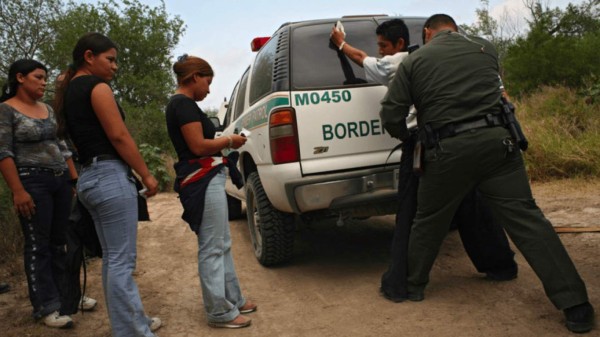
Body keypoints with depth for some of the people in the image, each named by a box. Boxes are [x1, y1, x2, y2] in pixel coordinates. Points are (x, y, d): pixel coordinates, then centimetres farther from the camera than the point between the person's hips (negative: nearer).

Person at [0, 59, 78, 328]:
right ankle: (47, 306, 7)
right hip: (33, 183, -6)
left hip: (61, 181, 6)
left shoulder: (48, 109, 14)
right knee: (38, 245, 0)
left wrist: (75, 180, 11)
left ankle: (64, 295, 19)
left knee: (59, 242, 9)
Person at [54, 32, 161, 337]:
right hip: (110, 175, -10)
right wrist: (146, 175, -10)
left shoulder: (68, 92, 18)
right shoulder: (97, 86, -9)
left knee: (112, 258, 15)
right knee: (121, 261, -6)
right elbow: (119, 136, -15)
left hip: (88, 176, 10)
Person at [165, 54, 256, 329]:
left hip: (203, 179, 11)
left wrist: (224, 142, 11)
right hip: (203, 179, -11)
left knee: (222, 245, 15)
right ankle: (220, 312, 4)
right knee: (212, 248, -4)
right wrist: (229, 141, -4)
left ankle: (233, 300, 25)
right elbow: (198, 146, -18)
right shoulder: (185, 103, -12)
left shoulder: (178, 104, 19)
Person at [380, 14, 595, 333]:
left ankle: (412, 286, 30)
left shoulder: (414, 61, 6)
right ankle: (574, 303, 1)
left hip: (448, 151, -2)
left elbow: (390, 115, 2)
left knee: (428, 221, 16)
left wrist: (408, 138, 21)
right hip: (495, 140, 2)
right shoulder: (485, 47, 16)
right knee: (525, 217, 2)